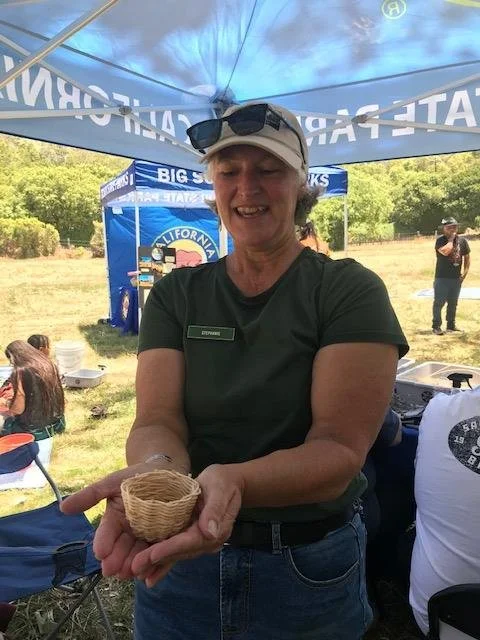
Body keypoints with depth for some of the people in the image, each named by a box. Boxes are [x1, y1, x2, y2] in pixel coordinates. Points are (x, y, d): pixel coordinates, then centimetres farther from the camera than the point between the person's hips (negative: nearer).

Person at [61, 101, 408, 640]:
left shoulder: (350, 291, -12)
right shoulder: (176, 295, -2)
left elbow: (340, 448, -21)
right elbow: (158, 419, -13)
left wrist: (231, 482, -39)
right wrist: (156, 472, -35)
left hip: (308, 571, -1)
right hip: (181, 558, 2)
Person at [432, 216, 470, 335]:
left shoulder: (462, 241, 7)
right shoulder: (440, 240, -8)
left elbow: (467, 257, 15)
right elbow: (445, 251, -28)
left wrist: (465, 272, 5)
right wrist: (451, 239, -16)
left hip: (456, 278, 5)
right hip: (442, 278, -5)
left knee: (453, 303, 13)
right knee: (439, 302, -4)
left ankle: (451, 325, 24)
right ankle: (436, 326, 2)